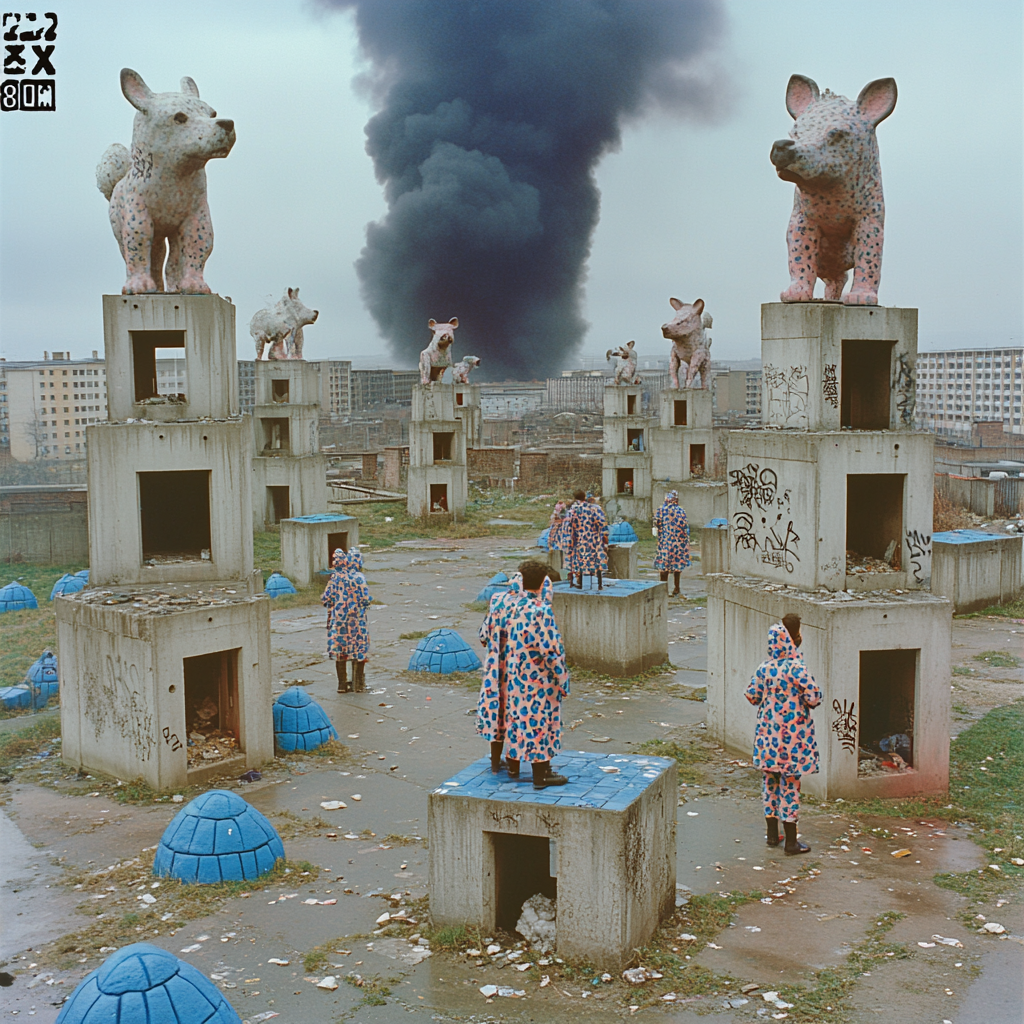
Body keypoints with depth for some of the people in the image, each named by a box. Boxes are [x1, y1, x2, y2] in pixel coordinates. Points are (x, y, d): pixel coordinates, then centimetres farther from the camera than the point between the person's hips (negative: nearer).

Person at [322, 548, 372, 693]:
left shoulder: (335, 577, -3)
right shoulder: (359, 577, -10)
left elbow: (325, 599, -5)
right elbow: (365, 599, -15)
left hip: (338, 620, 2)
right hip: (357, 621, -2)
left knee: (340, 651, 10)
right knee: (359, 650, 9)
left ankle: (342, 684, 13)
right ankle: (358, 684, 13)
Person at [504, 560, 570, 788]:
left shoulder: (516, 607, 2)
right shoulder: (541, 610, -21)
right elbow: (550, 649, -21)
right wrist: (562, 677, -13)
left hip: (517, 674, 7)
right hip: (538, 678, -7)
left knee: (520, 714, 18)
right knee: (540, 718, 2)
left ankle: (514, 762, 29)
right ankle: (541, 775, 10)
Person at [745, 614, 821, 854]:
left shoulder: (765, 667, -2)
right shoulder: (797, 668, -18)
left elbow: (751, 695, 3)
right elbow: (814, 698, -17)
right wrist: (801, 699, 4)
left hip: (768, 733, 5)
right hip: (793, 734, -5)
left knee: (771, 781, 15)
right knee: (790, 784, 2)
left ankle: (772, 834, 24)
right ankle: (791, 841, 8)